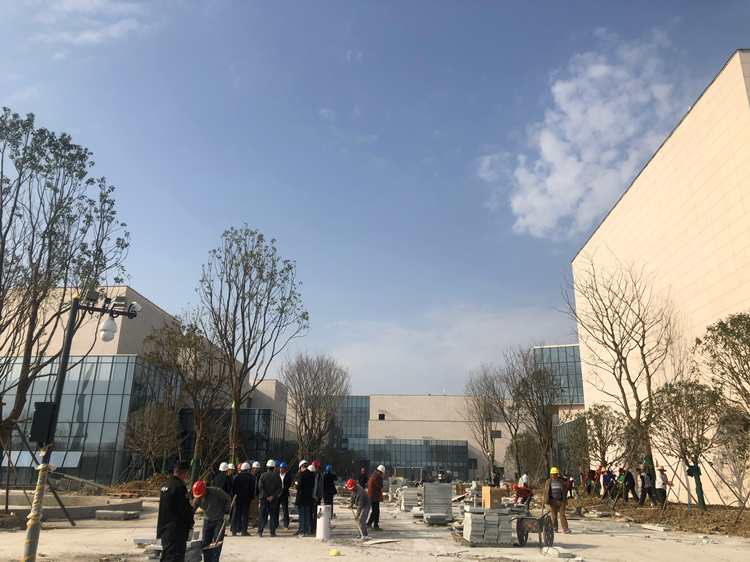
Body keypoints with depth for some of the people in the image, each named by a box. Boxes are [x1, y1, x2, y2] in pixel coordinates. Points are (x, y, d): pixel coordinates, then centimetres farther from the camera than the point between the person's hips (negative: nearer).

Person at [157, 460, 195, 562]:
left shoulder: (166, 484, 11)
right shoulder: (179, 486, -20)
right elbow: (185, 509, -18)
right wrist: (190, 522, 1)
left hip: (164, 529, 10)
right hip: (176, 530, -10)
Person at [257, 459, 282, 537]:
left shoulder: (263, 475, 0)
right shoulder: (277, 476, 1)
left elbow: (260, 486, -8)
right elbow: (279, 488, -6)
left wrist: (266, 496, -8)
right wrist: (273, 496, -9)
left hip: (264, 498, 0)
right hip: (274, 499, 0)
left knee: (263, 515, 5)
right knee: (273, 515, 6)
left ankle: (260, 532, 2)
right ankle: (273, 532, 6)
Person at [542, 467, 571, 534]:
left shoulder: (561, 481, 8)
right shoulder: (549, 482, 6)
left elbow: (564, 491, 13)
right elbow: (546, 491, 7)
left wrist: (565, 500, 12)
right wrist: (544, 500, 2)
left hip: (561, 501, 0)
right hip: (553, 500, 0)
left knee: (562, 515, -6)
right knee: (554, 515, 4)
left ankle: (565, 529, -8)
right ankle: (555, 528, 15)